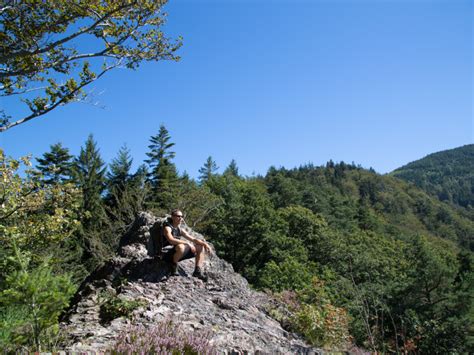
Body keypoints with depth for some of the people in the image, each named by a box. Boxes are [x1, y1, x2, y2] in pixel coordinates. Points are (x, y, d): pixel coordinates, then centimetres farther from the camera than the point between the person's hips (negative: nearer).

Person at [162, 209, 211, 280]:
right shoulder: (167, 228, -11)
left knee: (201, 247, 6)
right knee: (180, 246, -41)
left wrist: (204, 243, -3)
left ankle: (198, 271, -4)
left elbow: (193, 239, 13)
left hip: (177, 255, 8)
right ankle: (174, 266, -16)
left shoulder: (180, 230, 12)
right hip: (168, 254, -8)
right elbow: (171, 240, -31)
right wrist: (188, 243, -33)